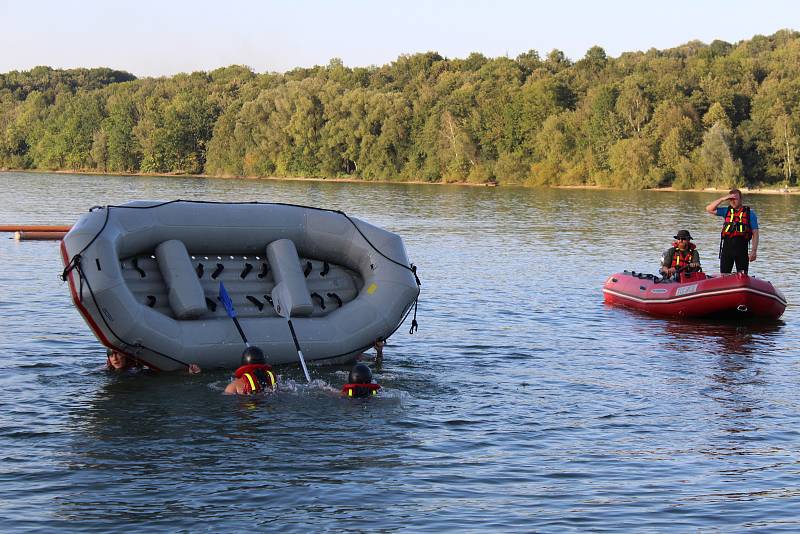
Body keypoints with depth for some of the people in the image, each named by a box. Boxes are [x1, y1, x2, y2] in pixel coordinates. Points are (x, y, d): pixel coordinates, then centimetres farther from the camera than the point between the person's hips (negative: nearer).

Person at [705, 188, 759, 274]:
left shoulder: (750, 213, 5)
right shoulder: (727, 211, 13)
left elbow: (755, 234, 2)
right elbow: (709, 209, 6)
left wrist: (754, 251, -8)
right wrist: (722, 199, -3)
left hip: (741, 247, -3)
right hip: (727, 246, 3)